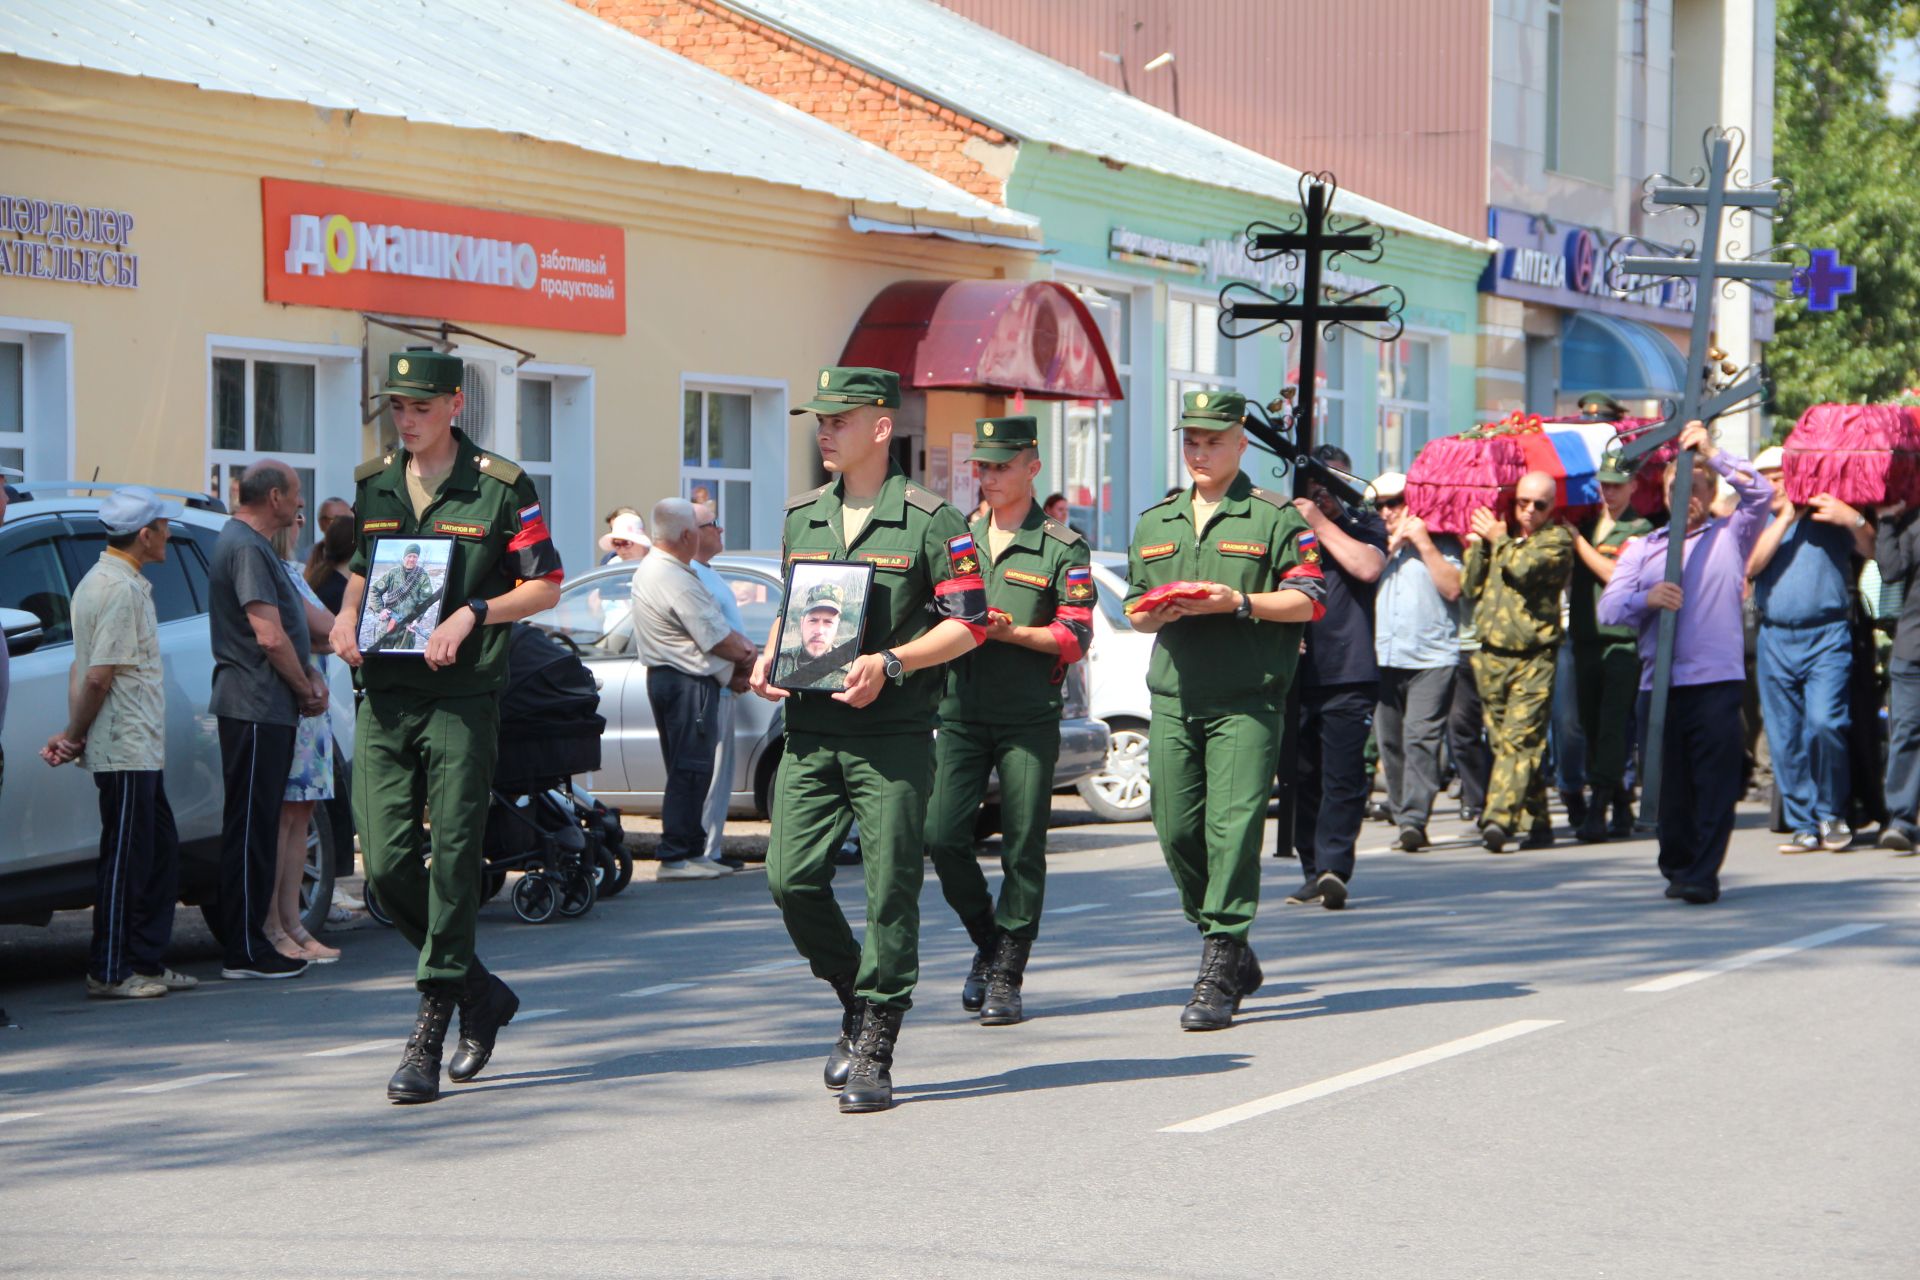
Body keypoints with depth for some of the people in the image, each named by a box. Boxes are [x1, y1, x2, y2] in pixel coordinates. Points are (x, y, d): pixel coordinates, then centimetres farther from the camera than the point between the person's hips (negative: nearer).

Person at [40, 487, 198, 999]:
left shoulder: (100, 581, 16)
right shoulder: (121, 589, -16)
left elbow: (87, 671, 13)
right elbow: (97, 677, -20)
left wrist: (74, 733, 6)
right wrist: (76, 736, -8)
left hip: (139, 750, 10)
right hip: (126, 750, -10)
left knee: (159, 855, 13)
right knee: (126, 859, -4)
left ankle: (147, 963, 18)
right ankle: (110, 971, 1)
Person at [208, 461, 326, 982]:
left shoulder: (252, 545, 19)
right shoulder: (246, 548, -15)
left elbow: (287, 627, 23)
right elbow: (270, 636, -21)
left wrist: (310, 676, 8)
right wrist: (306, 690, -8)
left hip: (268, 709, 11)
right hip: (256, 708, -11)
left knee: (257, 828, 12)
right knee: (250, 830, -8)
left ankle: (248, 941, 17)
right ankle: (245, 952, -6)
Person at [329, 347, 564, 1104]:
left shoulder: (499, 487, -2)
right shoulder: (372, 485, 14)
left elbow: (544, 587, -1)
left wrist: (472, 614, -15)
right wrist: (346, 619, 6)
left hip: (463, 695, -5)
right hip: (384, 697, 5)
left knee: (453, 862, -5)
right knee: (386, 864, -1)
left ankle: (429, 1034, -1)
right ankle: (480, 994, 20)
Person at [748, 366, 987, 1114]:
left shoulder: (928, 520, -4)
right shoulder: (802, 516, 14)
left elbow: (968, 623, -5)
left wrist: (890, 664, -17)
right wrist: (770, 658, 6)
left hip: (893, 735, -5)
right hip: (808, 728, 5)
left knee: (890, 891, -4)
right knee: (791, 879, -3)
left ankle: (874, 1054, 3)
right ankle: (855, 1002, 21)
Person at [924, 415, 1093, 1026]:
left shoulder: (1063, 548, 0)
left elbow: (1075, 637, -6)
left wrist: (1007, 632, -19)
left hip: (1030, 718, -3)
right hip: (961, 714, 4)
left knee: (1022, 849, -1)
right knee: (943, 837, -6)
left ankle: (1007, 977, 8)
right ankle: (987, 943, 17)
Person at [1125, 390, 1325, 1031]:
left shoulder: (1275, 517, 3)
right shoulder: (1154, 523, 19)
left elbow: (1307, 600, -3)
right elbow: (1135, 610, 23)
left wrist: (1237, 603, -16)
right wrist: (1158, 614, 0)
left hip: (1247, 699, -5)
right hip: (1173, 696, 5)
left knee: (1233, 827, -12)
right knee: (1176, 831, 4)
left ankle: (1217, 978, -11)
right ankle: (1233, 954, 21)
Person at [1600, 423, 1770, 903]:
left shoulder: (1729, 537, 14)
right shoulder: (1643, 547, 19)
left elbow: (1759, 493, -3)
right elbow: (1609, 607, 8)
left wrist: (1711, 451, -4)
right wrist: (1646, 599, -13)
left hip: (1715, 680, -3)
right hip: (1657, 682, 3)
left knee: (1715, 782, -10)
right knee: (1669, 785, 5)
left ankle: (1704, 874, -11)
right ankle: (1677, 868, 16)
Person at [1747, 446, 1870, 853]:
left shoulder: (1828, 516, 7)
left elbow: (1874, 550, -3)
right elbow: (1749, 565, -3)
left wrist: (1853, 520, -18)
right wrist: (1785, 518, -4)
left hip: (1826, 637, -4)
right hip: (1774, 640, 4)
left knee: (1823, 723, -19)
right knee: (1784, 739, 2)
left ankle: (1831, 812, -1)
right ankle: (1804, 826, 10)